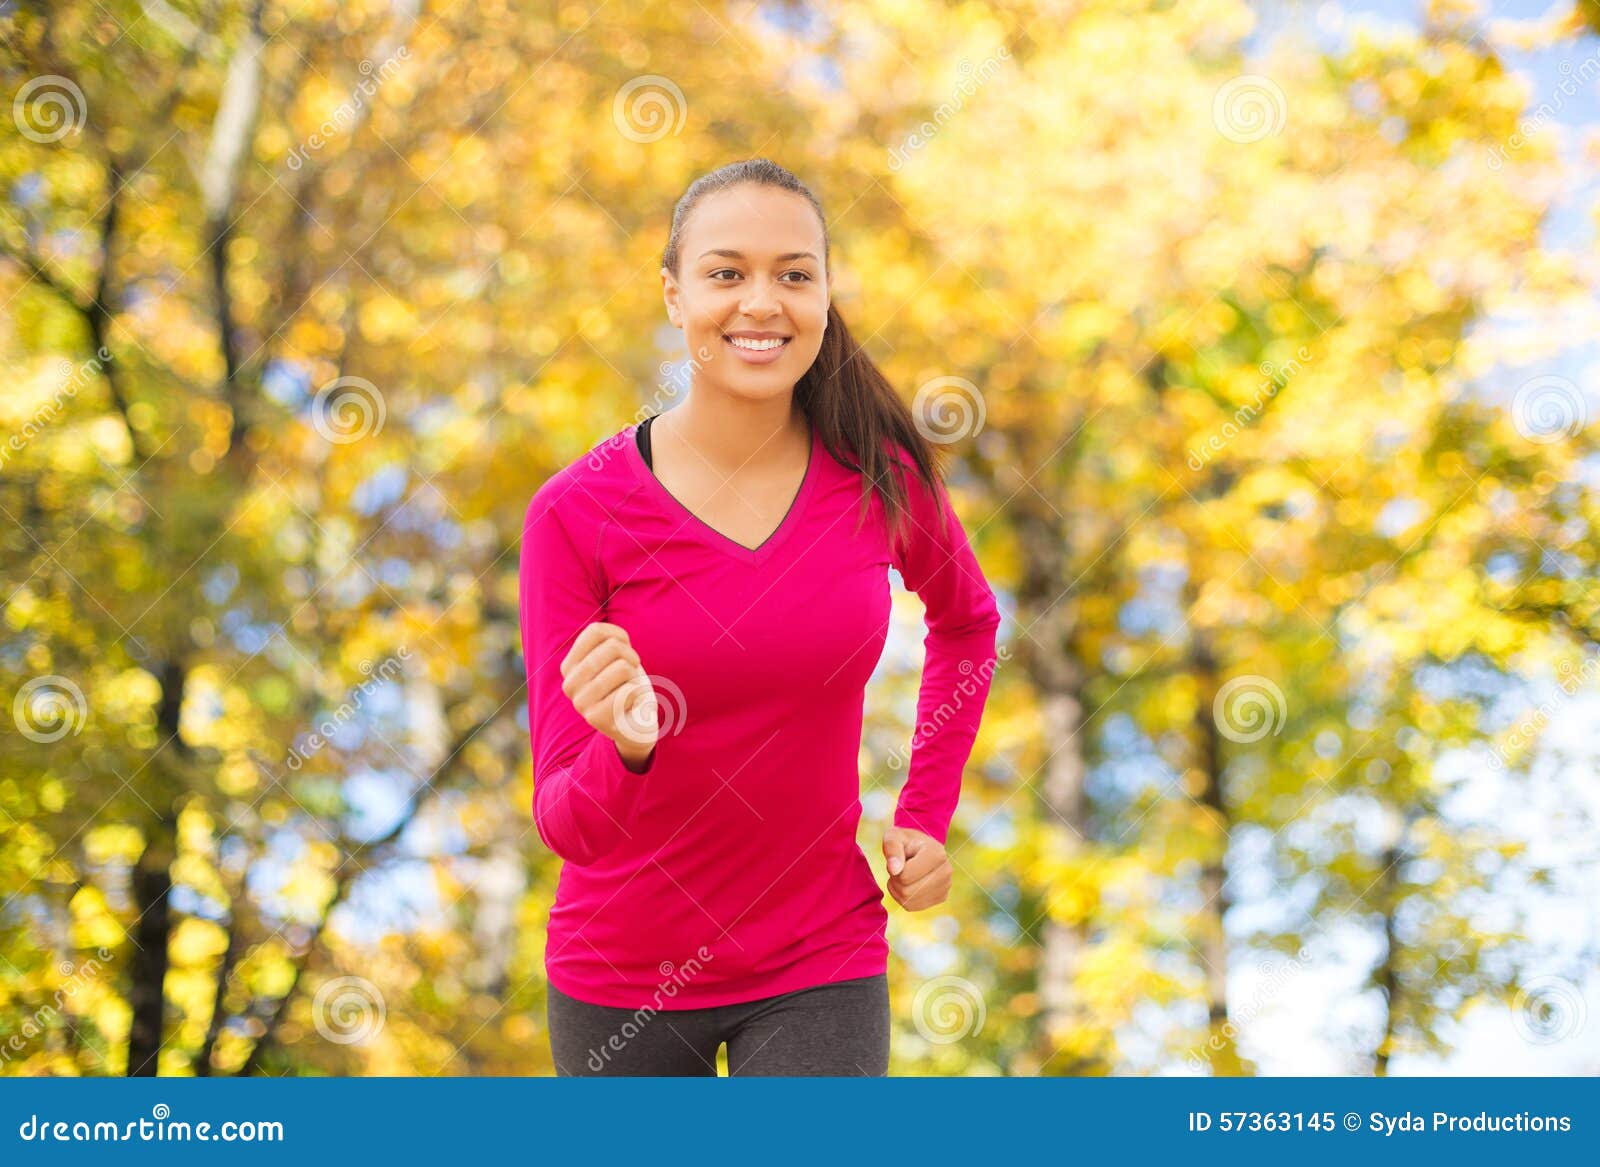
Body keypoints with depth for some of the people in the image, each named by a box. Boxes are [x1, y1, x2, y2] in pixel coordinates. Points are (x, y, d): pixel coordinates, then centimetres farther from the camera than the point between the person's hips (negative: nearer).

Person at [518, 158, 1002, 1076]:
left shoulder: (882, 475, -8)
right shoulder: (578, 511, -14)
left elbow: (968, 622, 16)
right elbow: (568, 823, -15)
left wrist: (926, 817, 9)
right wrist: (624, 750, -37)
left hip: (819, 967, 0)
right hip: (623, 971, 0)